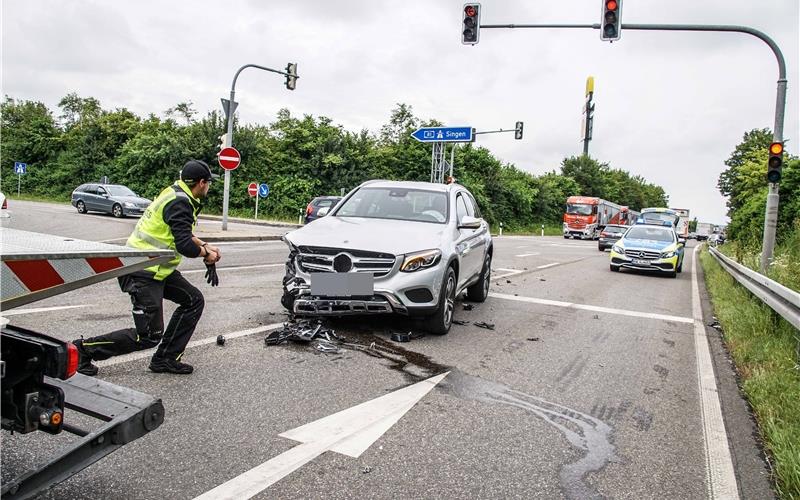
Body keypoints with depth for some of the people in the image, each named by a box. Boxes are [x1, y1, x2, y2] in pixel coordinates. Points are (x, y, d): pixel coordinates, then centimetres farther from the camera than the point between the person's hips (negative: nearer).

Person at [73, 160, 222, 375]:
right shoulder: (179, 203, -20)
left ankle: (165, 359, 14)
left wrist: (205, 246, 12)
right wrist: (206, 254, -8)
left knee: (194, 300, 10)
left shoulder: (177, 195, 11)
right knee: (149, 336, -5)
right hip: (144, 273, -10)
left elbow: (182, 235, 24)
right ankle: (84, 348, 8)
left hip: (158, 269, 10)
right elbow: (185, 246, -26)